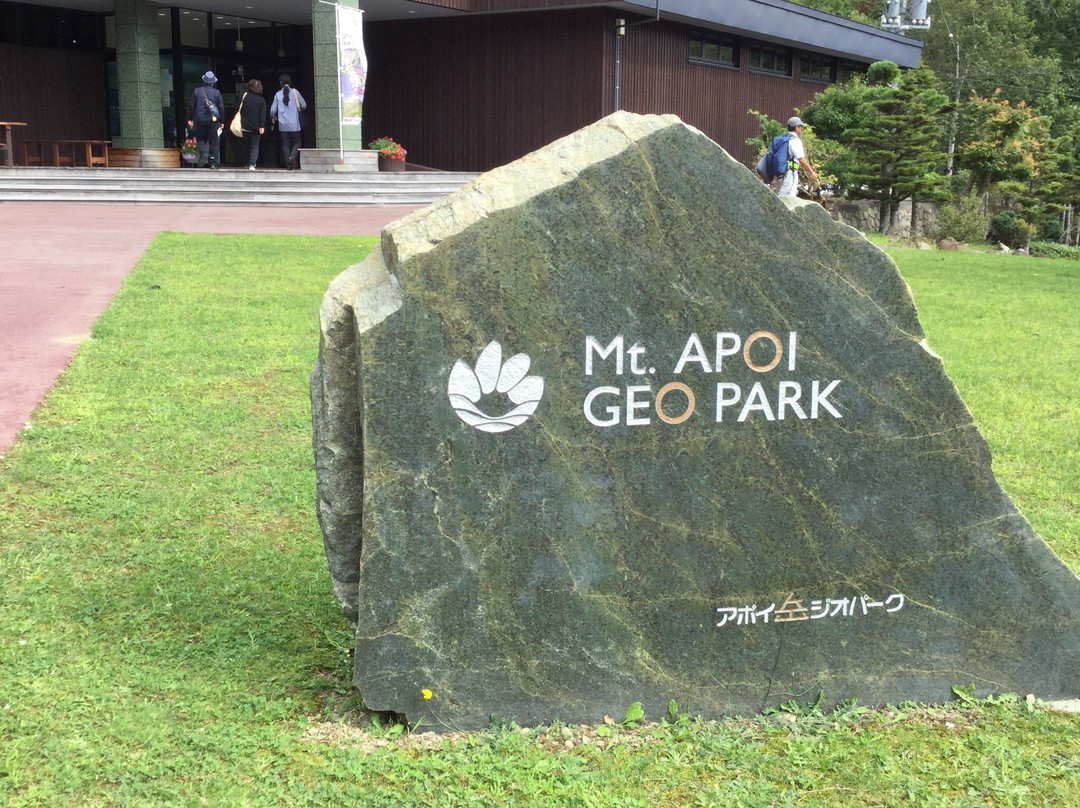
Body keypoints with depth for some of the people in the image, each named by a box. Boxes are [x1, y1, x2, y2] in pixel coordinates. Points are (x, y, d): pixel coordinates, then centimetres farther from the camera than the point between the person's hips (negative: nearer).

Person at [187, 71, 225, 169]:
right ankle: (213, 163, 4)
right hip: (213, 120, -1)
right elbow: (221, 108, -1)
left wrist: (190, 119, 10)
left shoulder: (196, 91, 1)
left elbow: (192, 106, 3)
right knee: (214, 142, 5)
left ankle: (203, 153, -12)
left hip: (200, 120, 1)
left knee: (201, 139, 15)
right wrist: (221, 121, 8)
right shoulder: (216, 93, -2)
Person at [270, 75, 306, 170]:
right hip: (294, 124, -1)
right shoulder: (295, 92, -3)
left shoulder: (278, 94, 0)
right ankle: (292, 156, -20)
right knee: (297, 143, 8)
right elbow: (304, 105, 2)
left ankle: (288, 164, 4)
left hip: (283, 125, 1)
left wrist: (273, 117, 21)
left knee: (286, 144, 9)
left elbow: (273, 110, 0)